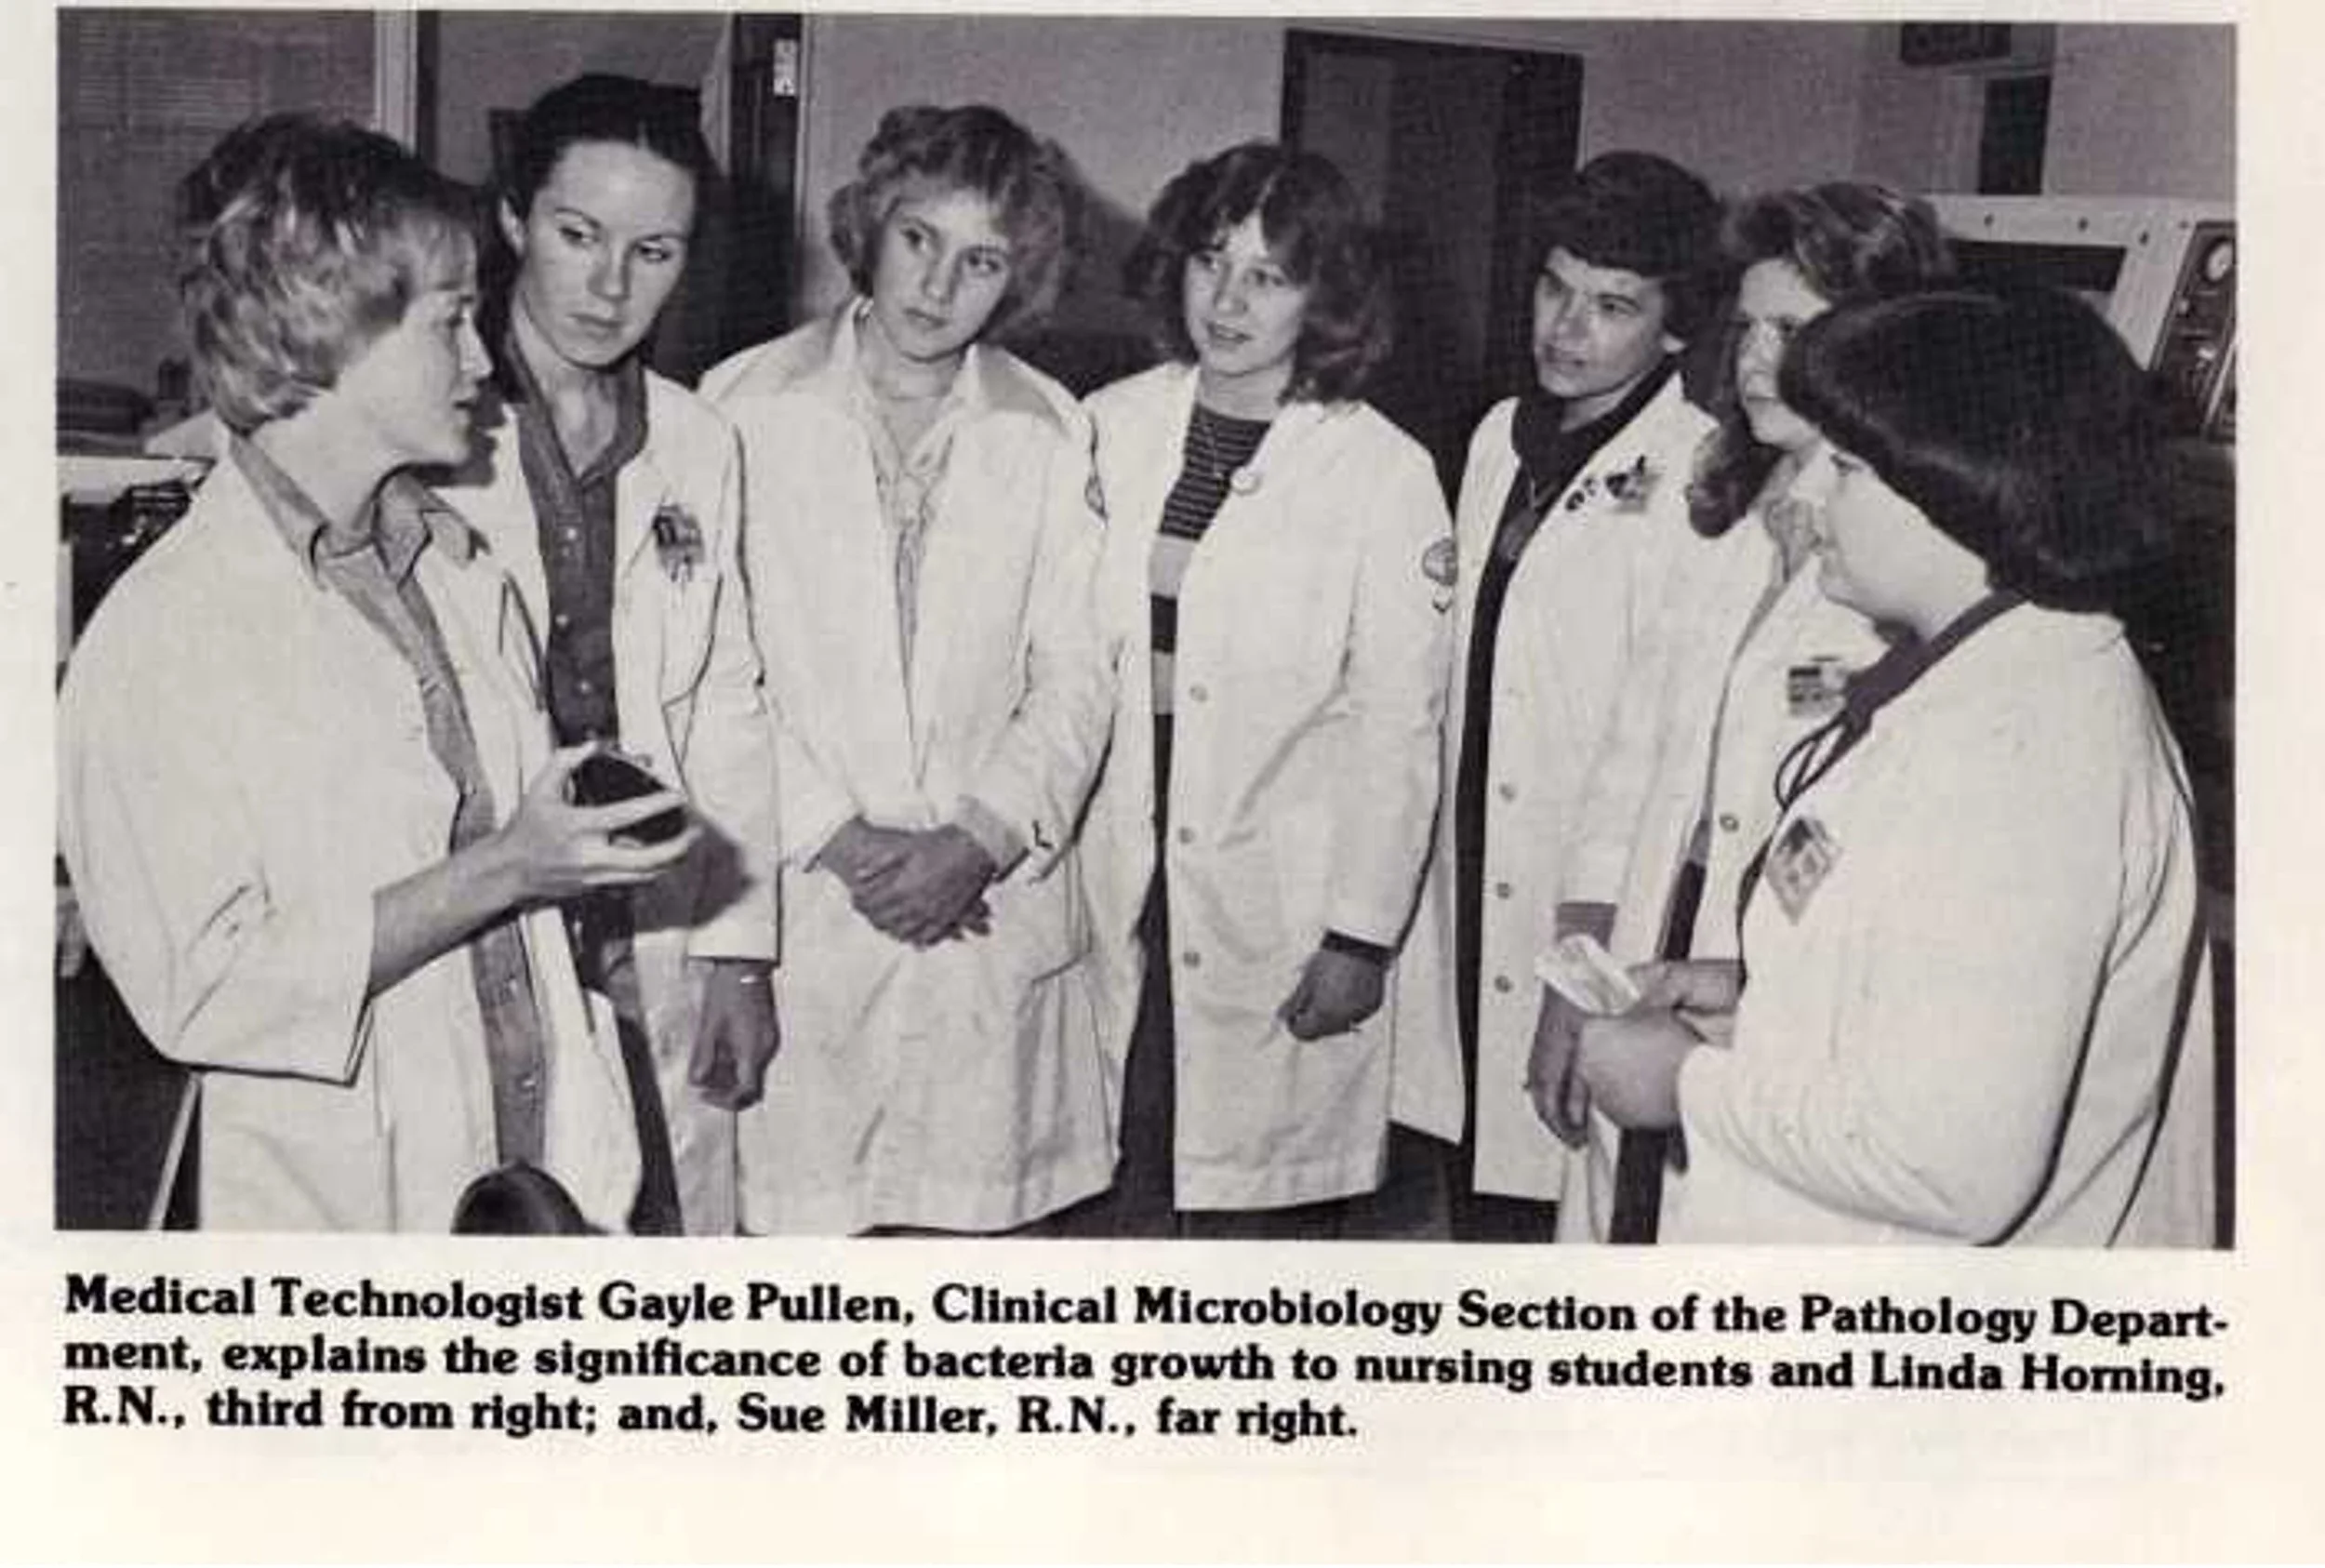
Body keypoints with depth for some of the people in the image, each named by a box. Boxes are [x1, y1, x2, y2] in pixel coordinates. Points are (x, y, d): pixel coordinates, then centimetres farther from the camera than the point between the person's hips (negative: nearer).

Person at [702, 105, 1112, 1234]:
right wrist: (836, 839, -10)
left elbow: (1073, 677, 5)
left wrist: (977, 840, -9)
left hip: (986, 910, 2)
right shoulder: (746, 403, 0)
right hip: (795, 905, -2)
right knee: (793, 1218, -1)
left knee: (964, 1213, 4)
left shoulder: (1048, 432, 7)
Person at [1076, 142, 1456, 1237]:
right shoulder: (1113, 427, 4)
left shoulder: (1384, 474, -8)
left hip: (1279, 913, -3)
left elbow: (1400, 729, -7)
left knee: (1254, 1200, 2)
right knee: (1135, 1194, 7)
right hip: (1124, 889, 3)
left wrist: (1363, 937, -8)